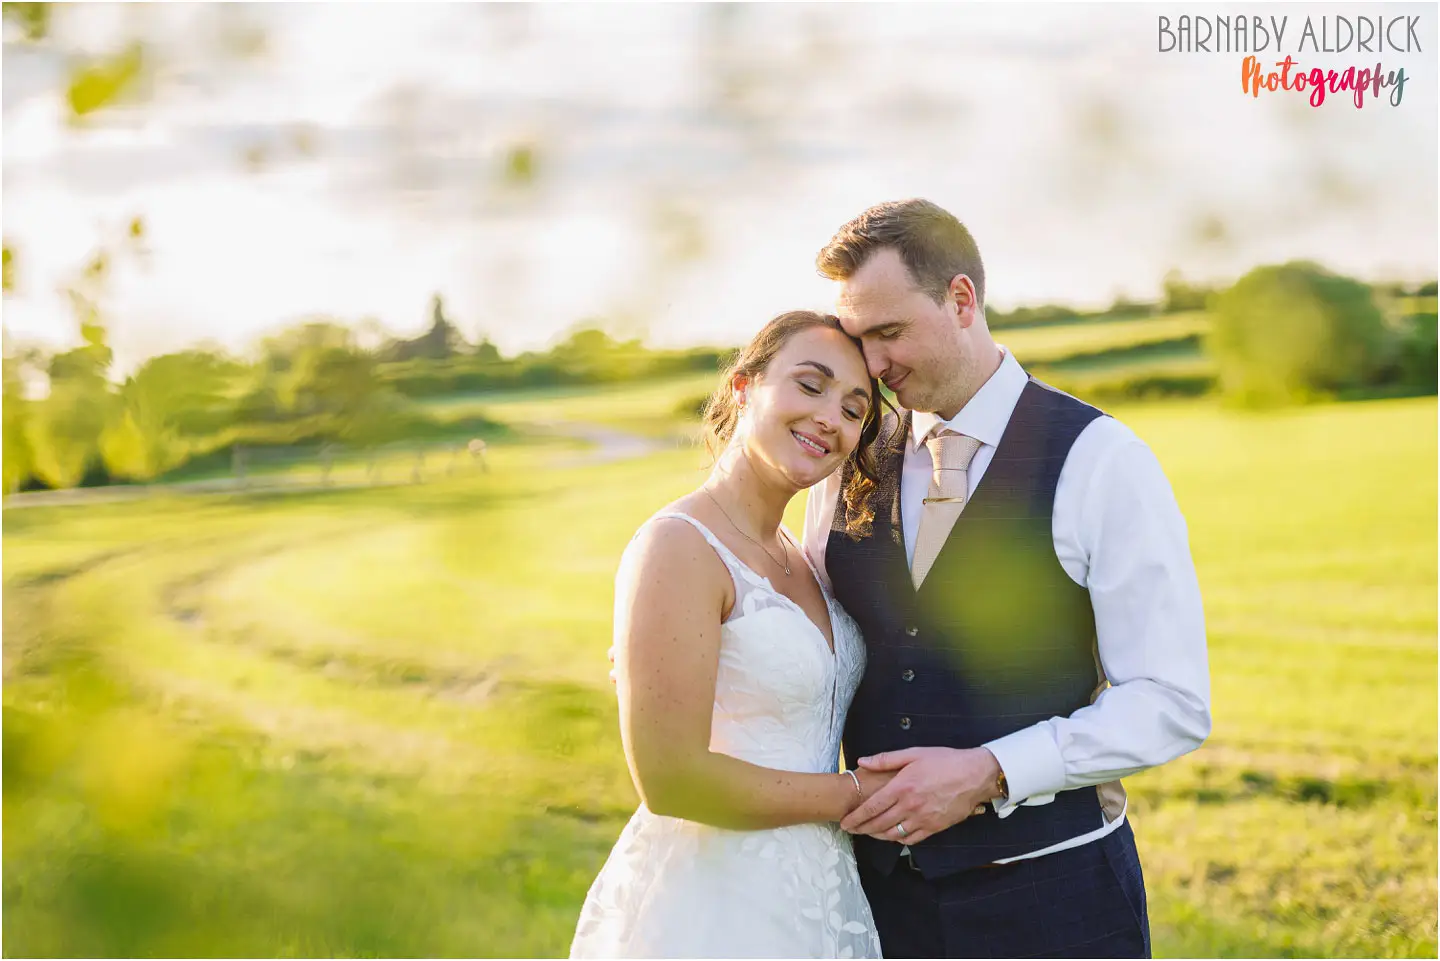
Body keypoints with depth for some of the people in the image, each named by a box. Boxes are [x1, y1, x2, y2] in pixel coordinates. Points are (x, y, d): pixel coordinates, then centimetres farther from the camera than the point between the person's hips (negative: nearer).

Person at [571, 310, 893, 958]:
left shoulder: (796, 553, 9)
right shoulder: (678, 547, -17)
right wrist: (853, 795, -13)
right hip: (709, 905, -8)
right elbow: (669, 778, -22)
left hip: (812, 896, 8)